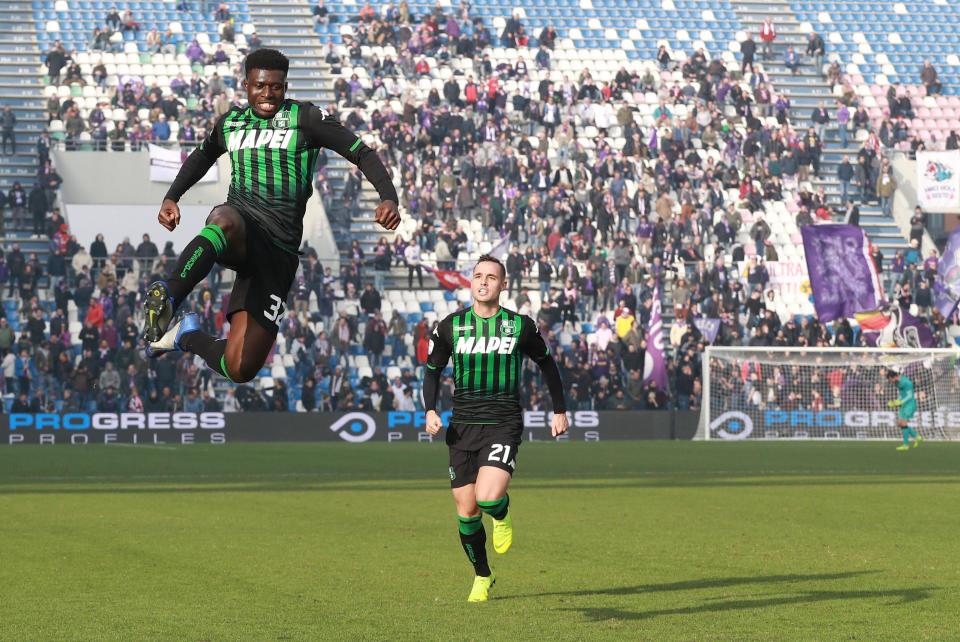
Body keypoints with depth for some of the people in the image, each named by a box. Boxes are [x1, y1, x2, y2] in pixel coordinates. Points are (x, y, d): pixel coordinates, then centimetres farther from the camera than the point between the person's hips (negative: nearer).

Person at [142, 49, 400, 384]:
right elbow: (202, 156, 37)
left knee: (239, 369, -6)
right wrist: (172, 198, 25)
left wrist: (388, 197, -18)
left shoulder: (305, 118, 3)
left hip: (279, 249, -1)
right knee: (226, 220, -44)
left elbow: (361, 153, -1)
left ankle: (188, 336, 24)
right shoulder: (231, 121, 16)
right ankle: (167, 299, -57)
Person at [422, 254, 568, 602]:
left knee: (488, 498, -24)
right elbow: (432, 370, 13)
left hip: (504, 425, -2)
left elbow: (546, 363, 15)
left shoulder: (521, 326, -1)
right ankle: (482, 576, 25)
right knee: (466, 511, 3)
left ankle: (502, 515, 15)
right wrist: (430, 410, -2)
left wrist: (560, 410, 15)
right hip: (463, 426, 3)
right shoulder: (450, 326, 2)